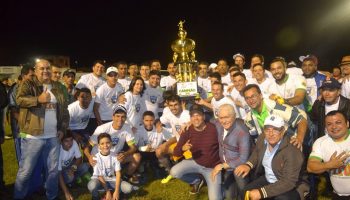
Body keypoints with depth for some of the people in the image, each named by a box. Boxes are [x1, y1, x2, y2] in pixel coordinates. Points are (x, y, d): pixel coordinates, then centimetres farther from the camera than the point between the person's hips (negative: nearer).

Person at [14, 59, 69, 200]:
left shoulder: (57, 87, 12)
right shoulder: (28, 84, 0)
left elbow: (64, 109, 14)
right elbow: (19, 99, -19)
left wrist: (63, 128, 7)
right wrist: (38, 99, -29)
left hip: (53, 137, 4)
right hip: (32, 136, -4)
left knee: (53, 170, 14)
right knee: (25, 171, 6)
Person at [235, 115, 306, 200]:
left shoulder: (292, 152, -29)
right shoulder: (262, 138, -11)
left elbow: (289, 182, -29)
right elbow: (256, 153, 11)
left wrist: (261, 192, -32)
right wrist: (248, 165, -9)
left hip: (288, 187, -6)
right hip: (266, 179, 6)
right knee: (246, 192, -1)